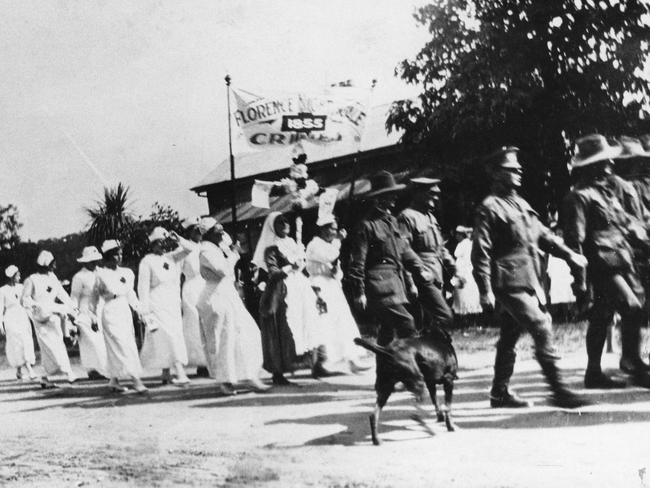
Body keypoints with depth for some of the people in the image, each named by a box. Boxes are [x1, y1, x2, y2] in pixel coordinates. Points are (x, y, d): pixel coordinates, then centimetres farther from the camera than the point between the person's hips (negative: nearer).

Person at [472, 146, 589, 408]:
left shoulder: (521, 204, 17)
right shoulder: (489, 208, -9)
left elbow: (543, 235, 22)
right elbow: (480, 253, -13)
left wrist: (568, 254, 9)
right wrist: (485, 291, -17)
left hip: (529, 282, 9)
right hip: (510, 284, -9)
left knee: (509, 338, 14)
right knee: (542, 330, -12)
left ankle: (500, 393, 22)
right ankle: (558, 390, -8)